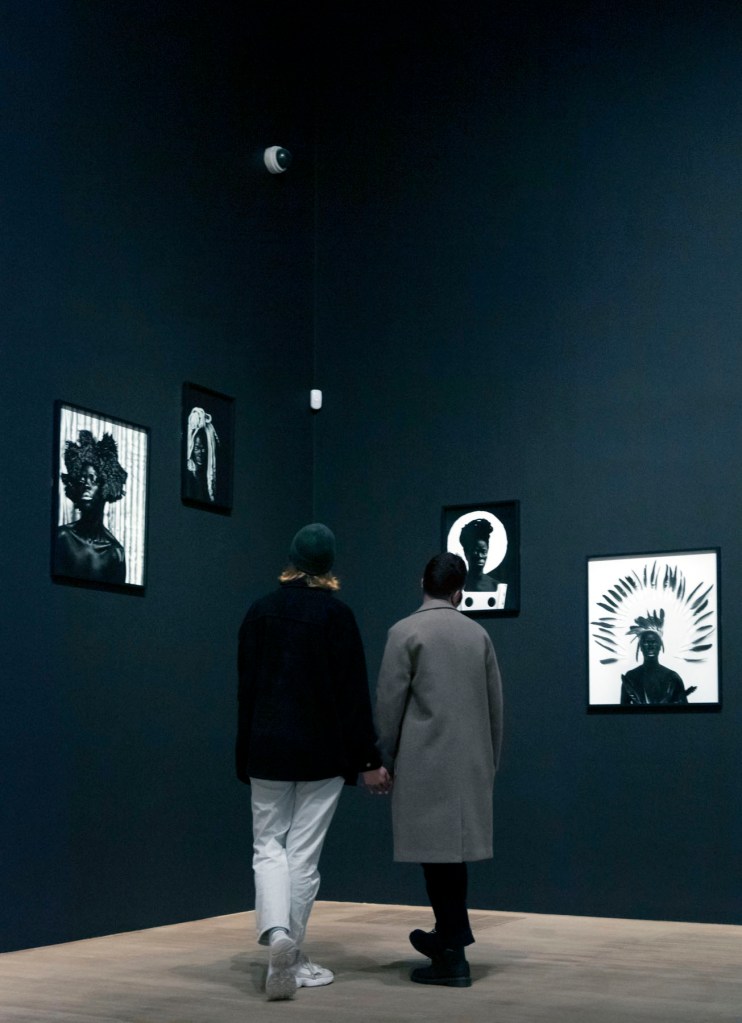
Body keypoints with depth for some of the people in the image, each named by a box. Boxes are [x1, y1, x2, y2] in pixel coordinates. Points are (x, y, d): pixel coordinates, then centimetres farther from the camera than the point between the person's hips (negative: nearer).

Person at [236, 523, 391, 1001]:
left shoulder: (260, 612, 3)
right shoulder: (336, 612, -7)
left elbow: (246, 687, 6)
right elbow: (354, 692, -8)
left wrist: (246, 755, 13)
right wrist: (369, 759, -4)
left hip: (267, 747, 2)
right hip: (322, 750, -2)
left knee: (269, 845, 10)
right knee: (304, 852, 4)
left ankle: (276, 932, -14)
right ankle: (292, 958, 9)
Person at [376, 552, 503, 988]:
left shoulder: (405, 632, -6)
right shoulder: (478, 634, 6)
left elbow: (389, 703, -8)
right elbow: (496, 705, 9)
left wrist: (383, 762, 2)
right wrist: (490, 763, 18)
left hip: (424, 763, -5)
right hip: (471, 763, 5)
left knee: (438, 852, -1)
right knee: (454, 848, 17)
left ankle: (453, 957, 2)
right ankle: (449, 935, 30)